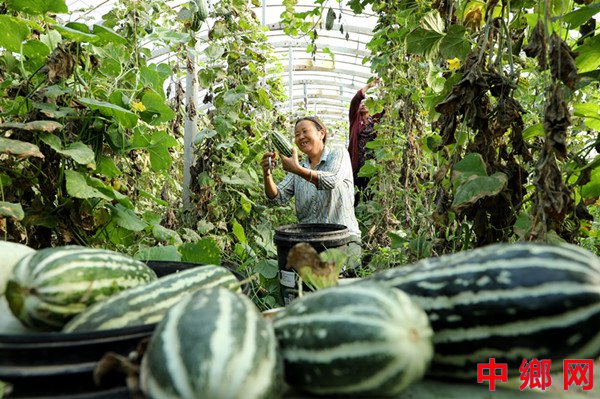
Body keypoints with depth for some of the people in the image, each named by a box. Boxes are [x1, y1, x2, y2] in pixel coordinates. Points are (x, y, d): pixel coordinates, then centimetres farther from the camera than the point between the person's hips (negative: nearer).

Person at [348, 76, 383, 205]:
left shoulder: (375, 119, 12)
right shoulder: (355, 119, 7)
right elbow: (354, 101, -7)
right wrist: (369, 85, -14)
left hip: (372, 161, 2)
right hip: (357, 161, -2)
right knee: (356, 188, -3)